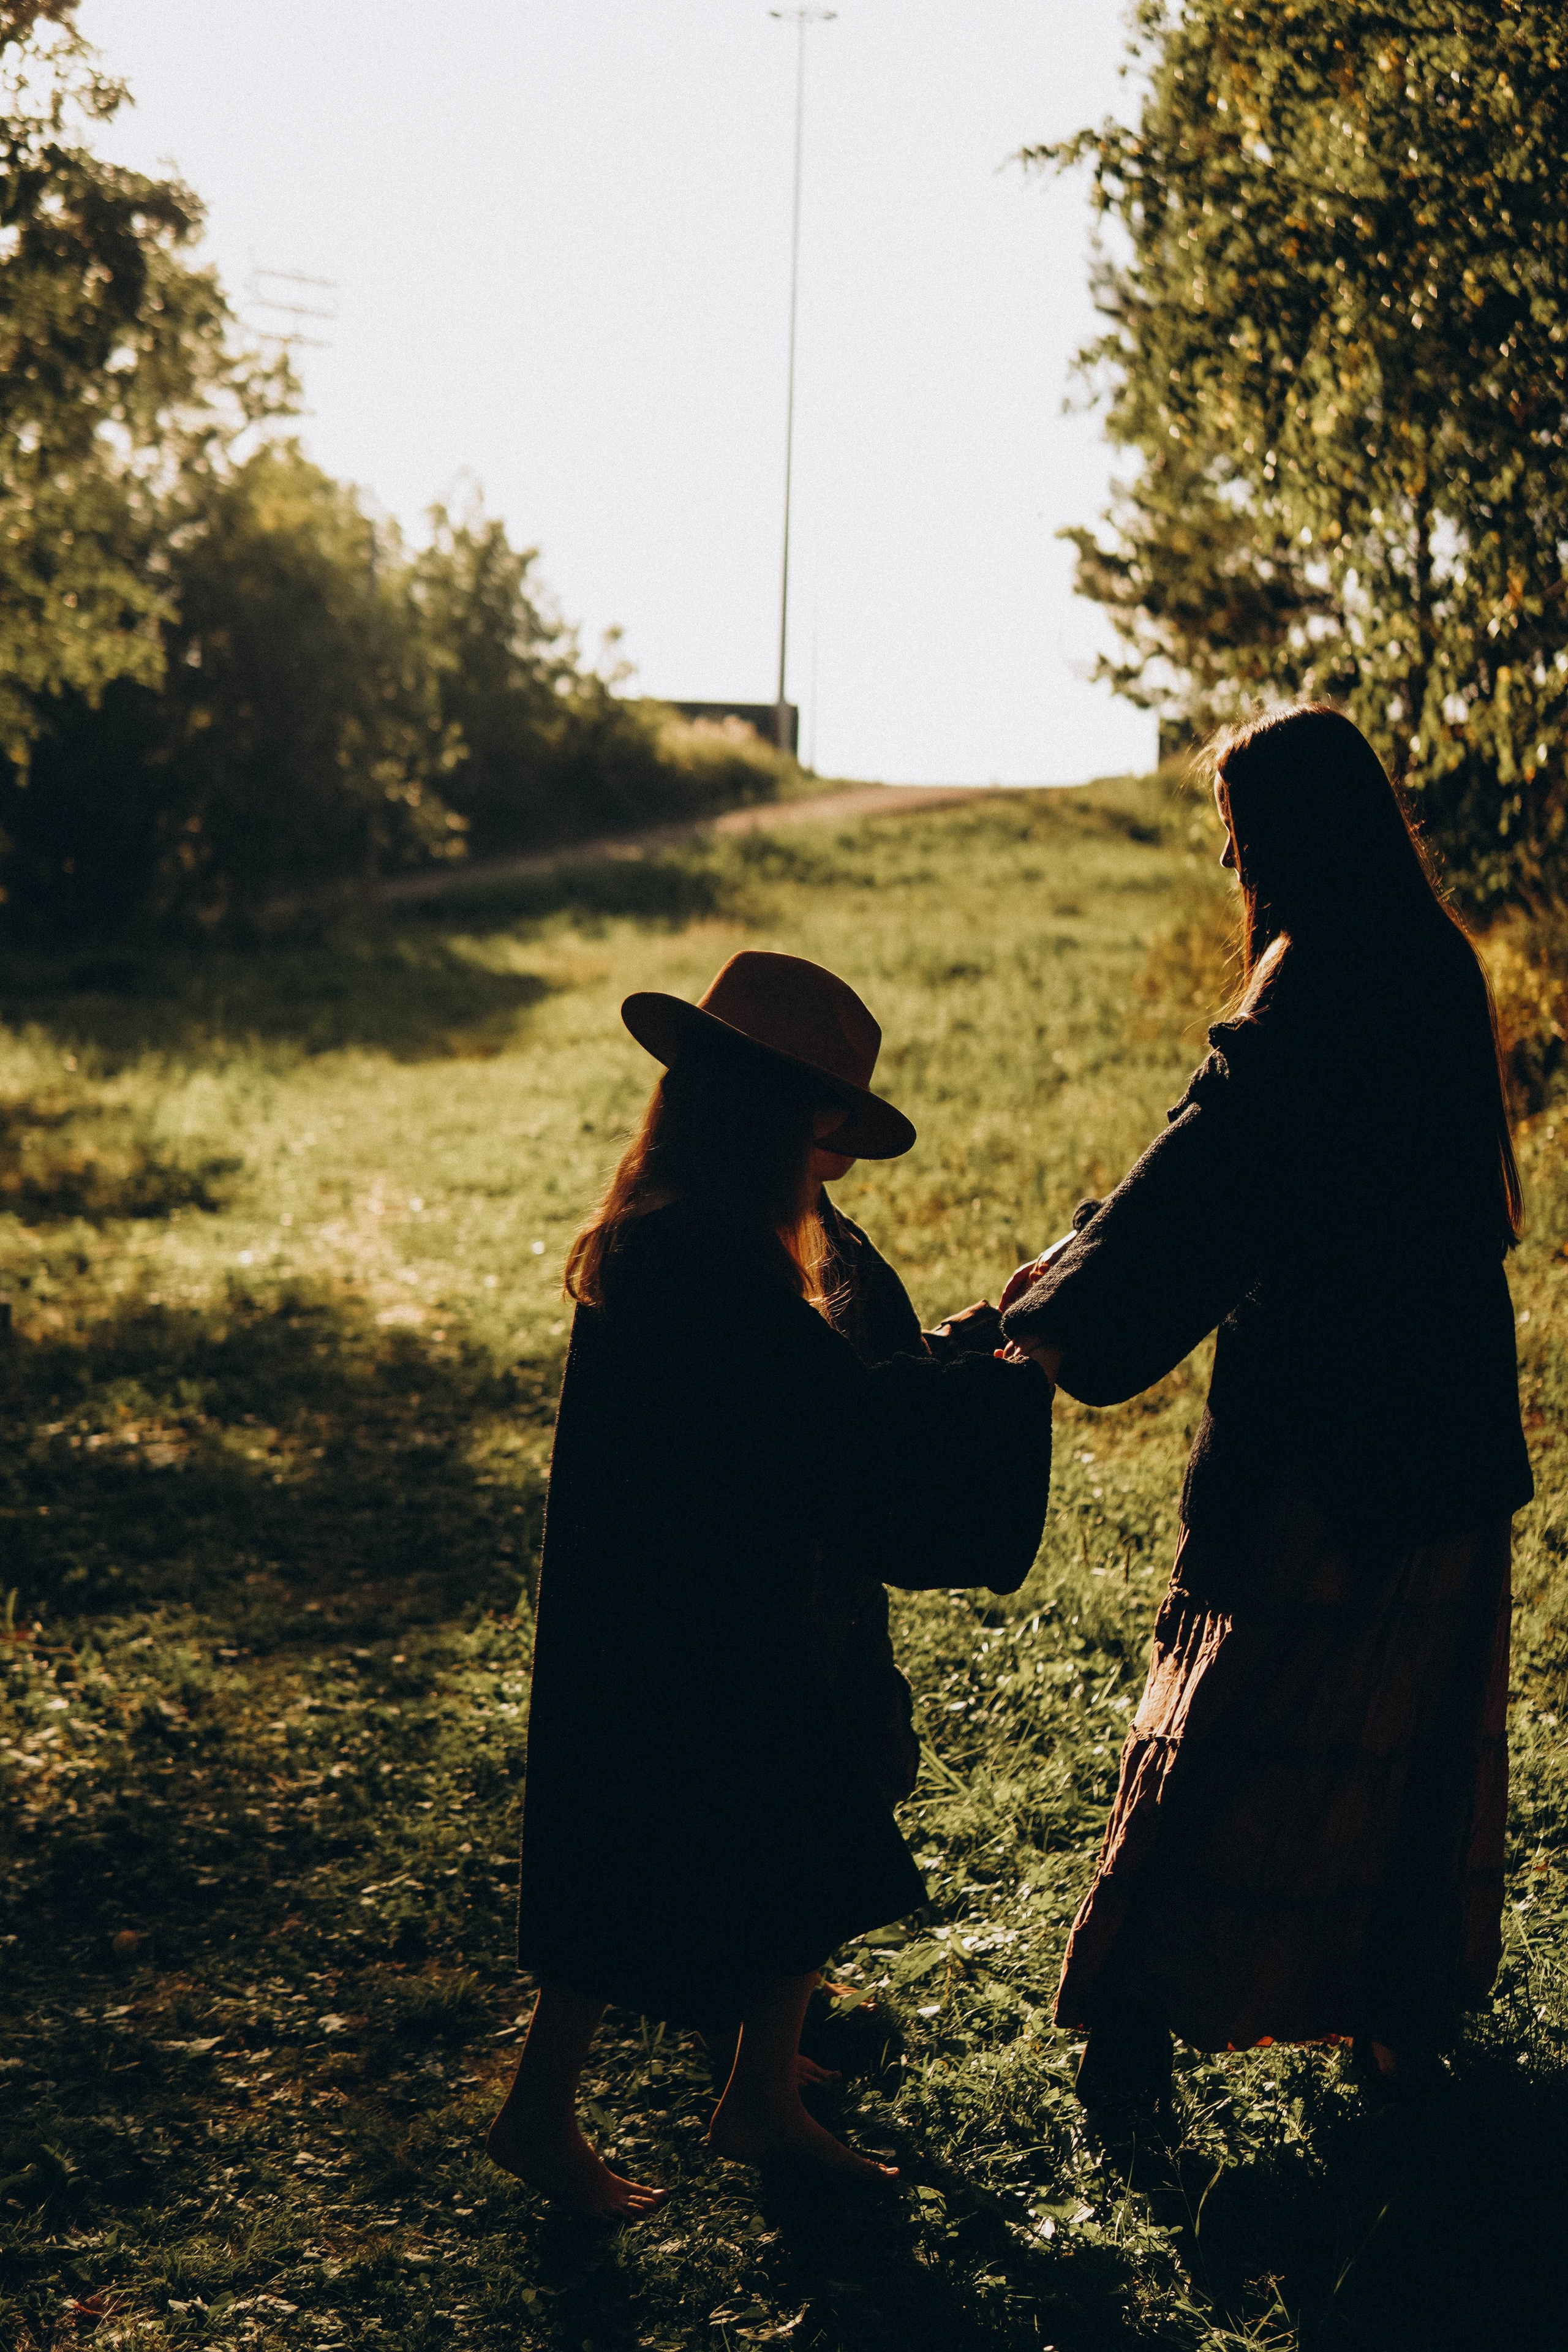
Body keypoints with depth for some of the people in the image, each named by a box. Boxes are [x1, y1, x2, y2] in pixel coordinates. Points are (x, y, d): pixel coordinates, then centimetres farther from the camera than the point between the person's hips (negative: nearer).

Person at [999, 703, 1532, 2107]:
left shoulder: (1311, 1001, -19)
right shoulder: (1434, 967, 7)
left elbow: (1201, 1178, -23)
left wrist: (1056, 1315, -18)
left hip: (1314, 1425, -8)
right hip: (1449, 1420, 8)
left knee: (1237, 1722, 1)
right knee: (1427, 1721, 16)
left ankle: (1147, 2010, 6)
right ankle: (1413, 2001, 28)